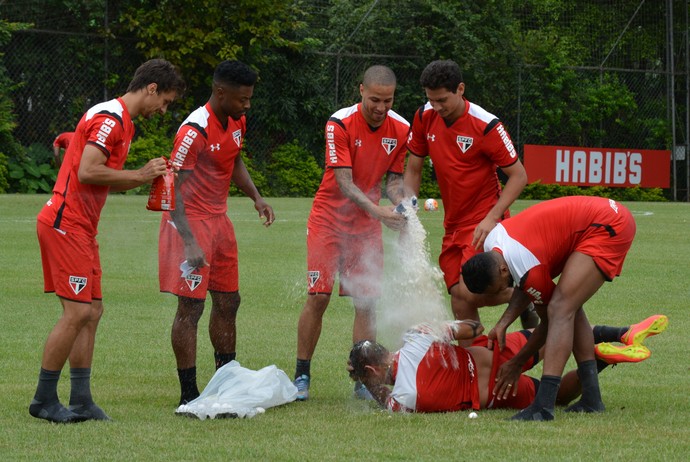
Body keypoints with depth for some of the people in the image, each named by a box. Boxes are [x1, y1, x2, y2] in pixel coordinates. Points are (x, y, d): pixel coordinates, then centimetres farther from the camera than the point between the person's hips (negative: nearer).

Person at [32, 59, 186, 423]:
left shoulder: (122, 123, 19)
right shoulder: (109, 119, -13)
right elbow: (87, 172, -23)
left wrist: (145, 178, 6)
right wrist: (140, 174, -15)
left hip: (80, 228, 11)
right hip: (66, 224, -11)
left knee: (92, 312, 8)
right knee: (77, 312, -10)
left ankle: (81, 400, 9)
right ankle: (43, 400, -3)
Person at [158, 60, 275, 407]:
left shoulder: (237, 122, 4)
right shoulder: (196, 130, -23)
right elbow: (173, 187, -25)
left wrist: (256, 198, 9)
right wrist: (189, 242, -32)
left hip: (218, 219, 9)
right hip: (189, 220, -9)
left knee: (228, 301, 15)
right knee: (191, 306, -9)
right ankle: (188, 395, -5)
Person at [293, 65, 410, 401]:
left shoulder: (400, 130, -5)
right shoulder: (340, 124, -18)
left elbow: (394, 179, 4)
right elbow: (344, 181, -23)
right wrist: (377, 210, -36)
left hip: (367, 226, 4)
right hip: (329, 219, -4)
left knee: (367, 301, 0)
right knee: (318, 297, -9)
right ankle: (302, 375, 2)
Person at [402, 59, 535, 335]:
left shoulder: (486, 126, -17)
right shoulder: (425, 118, 0)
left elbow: (518, 175, -12)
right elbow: (413, 169, 12)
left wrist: (491, 218, -20)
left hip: (484, 222, -6)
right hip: (453, 224, 6)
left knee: (469, 292, -21)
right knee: (459, 298, 0)